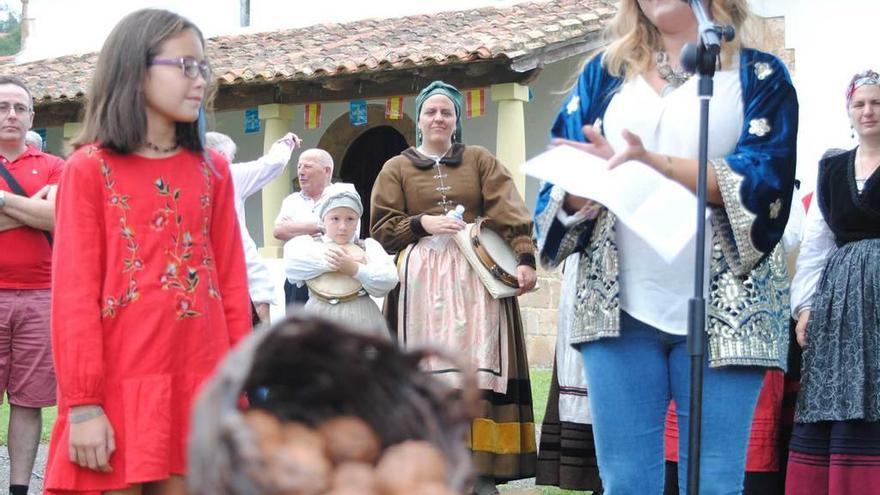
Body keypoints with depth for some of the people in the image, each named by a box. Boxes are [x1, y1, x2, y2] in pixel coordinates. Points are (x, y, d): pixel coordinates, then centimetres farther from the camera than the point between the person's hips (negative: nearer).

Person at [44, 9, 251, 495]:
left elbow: (232, 282, 9)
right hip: (118, 388, -3)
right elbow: (74, 293, -6)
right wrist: (82, 403, -11)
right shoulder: (89, 170, -1)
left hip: (199, 387, 3)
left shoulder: (212, 171, 11)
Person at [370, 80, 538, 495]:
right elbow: (381, 229, 7)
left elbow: (510, 213, 0)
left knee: (477, 367, -6)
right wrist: (422, 224, -10)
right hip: (422, 279, 0)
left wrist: (524, 258, -14)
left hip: (475, 277, 0)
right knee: (427, 371, -5)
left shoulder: (480, 161, 12)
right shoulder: (397, 168, 13)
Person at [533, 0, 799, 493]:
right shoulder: (604, 74, 15)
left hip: (724, 309, -2)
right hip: (619, 306, 2)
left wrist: (654, 164, -21)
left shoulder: (759, 75, 7)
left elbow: (764, 182, -9)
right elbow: (564, 193, 8)